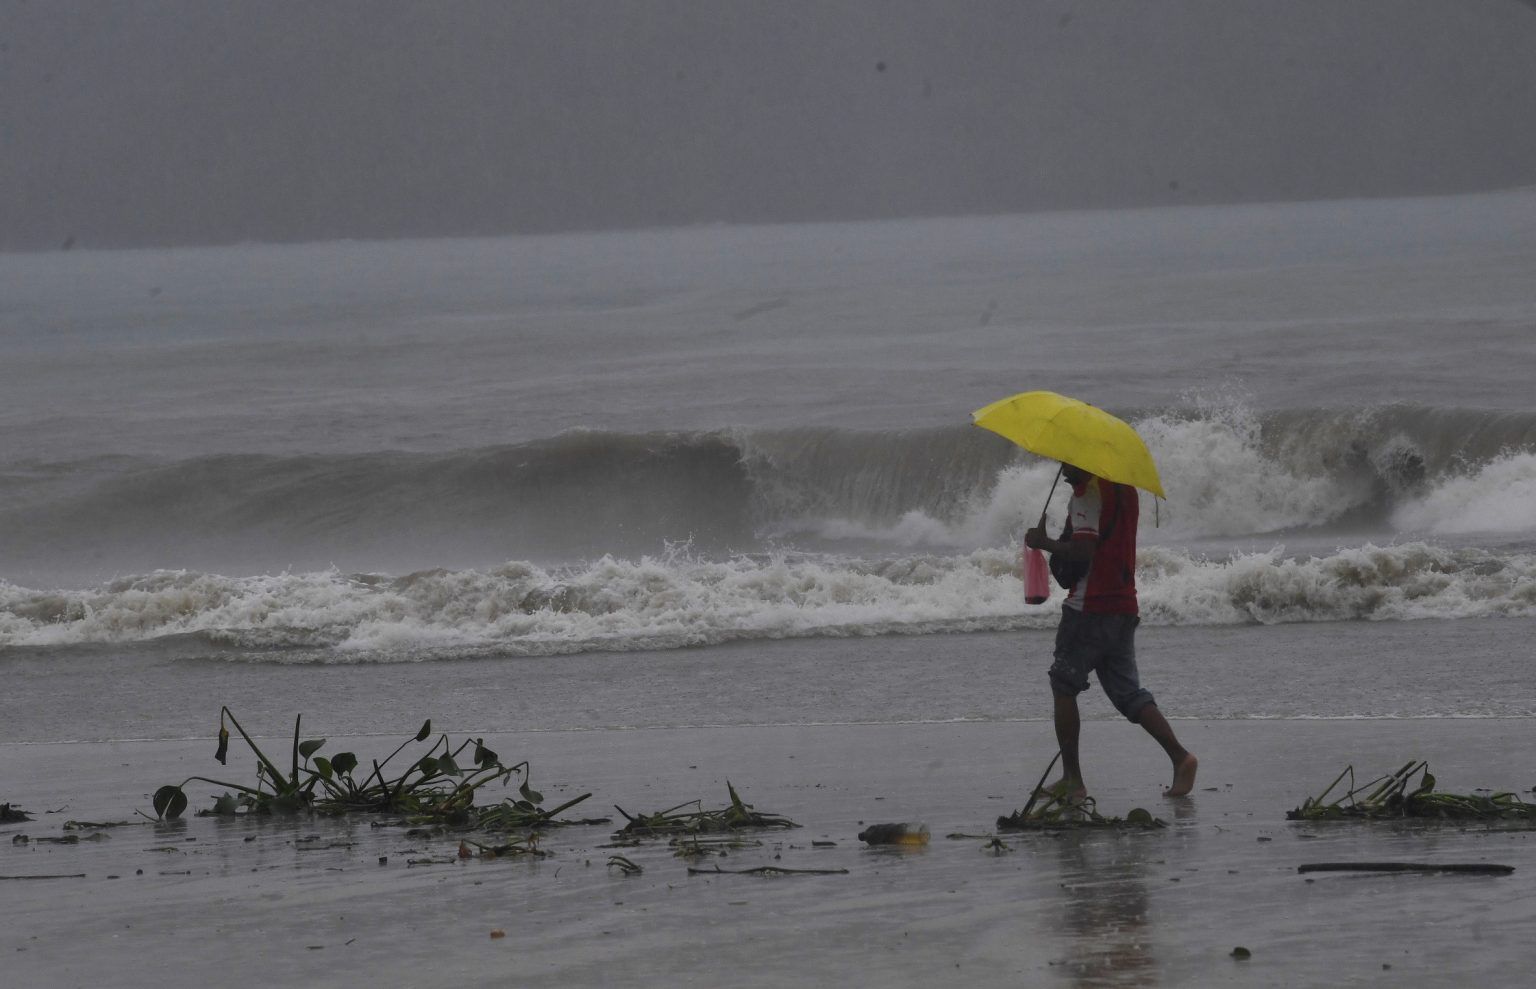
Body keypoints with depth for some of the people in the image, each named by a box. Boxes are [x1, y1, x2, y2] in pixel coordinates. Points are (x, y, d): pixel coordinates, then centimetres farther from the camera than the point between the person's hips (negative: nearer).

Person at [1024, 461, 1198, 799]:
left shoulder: (1087, 492, -12)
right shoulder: (1124, 488, 15)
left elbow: (1083, 551, -23)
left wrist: (1043, 542, -10)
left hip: (1090, 606, -8)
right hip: (1125, 604, 8)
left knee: (1064, 686, 3)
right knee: (1128, 692, 9)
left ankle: (1072, 778, -1)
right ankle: (1180, 756, -9)